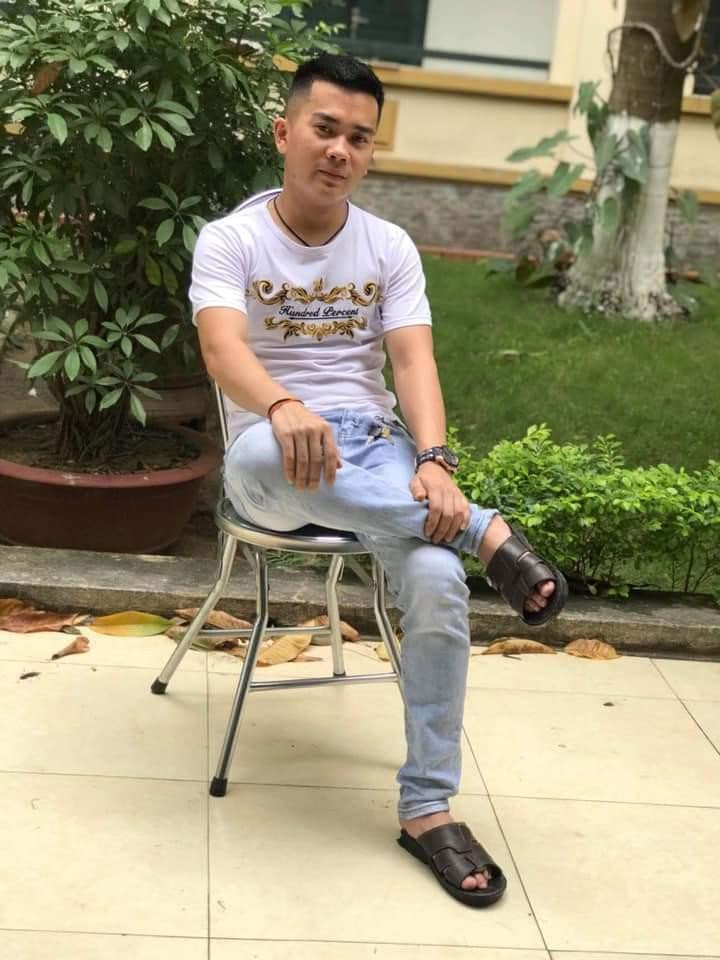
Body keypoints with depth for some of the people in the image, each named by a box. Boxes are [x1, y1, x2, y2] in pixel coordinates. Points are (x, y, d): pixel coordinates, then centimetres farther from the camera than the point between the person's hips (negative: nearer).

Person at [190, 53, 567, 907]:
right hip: (273, 463, -2)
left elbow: (412, 359, -7)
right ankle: (484, 533, -28)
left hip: (374, 451, 2)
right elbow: (222, 348, -22)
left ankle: (426, 808, -15)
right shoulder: (229, 241, -3)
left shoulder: (391, 249, 6)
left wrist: (433, 462, -28)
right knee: (261, 453, -42)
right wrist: (282, 407, -46)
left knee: (436, 581, -28)